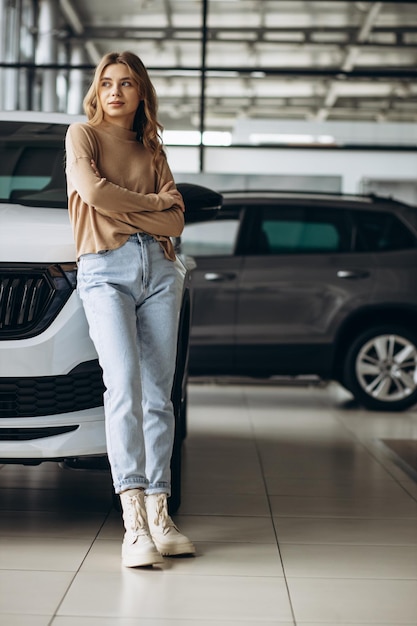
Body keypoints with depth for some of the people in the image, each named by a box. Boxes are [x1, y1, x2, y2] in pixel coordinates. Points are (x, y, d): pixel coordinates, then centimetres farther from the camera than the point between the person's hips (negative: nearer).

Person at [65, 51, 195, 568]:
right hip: (105, 271, -4)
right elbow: (92, 189, -7)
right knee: (124, 385, -19)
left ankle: (158, 513, 0)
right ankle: (135, 523, -25)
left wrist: (121, 210, -3)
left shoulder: (152, 150, 21)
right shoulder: (82, 135, 13)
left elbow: (175, 221, 9)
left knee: (158, 394, -1)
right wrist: (151, 204, 3)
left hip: (160, 268, 4)